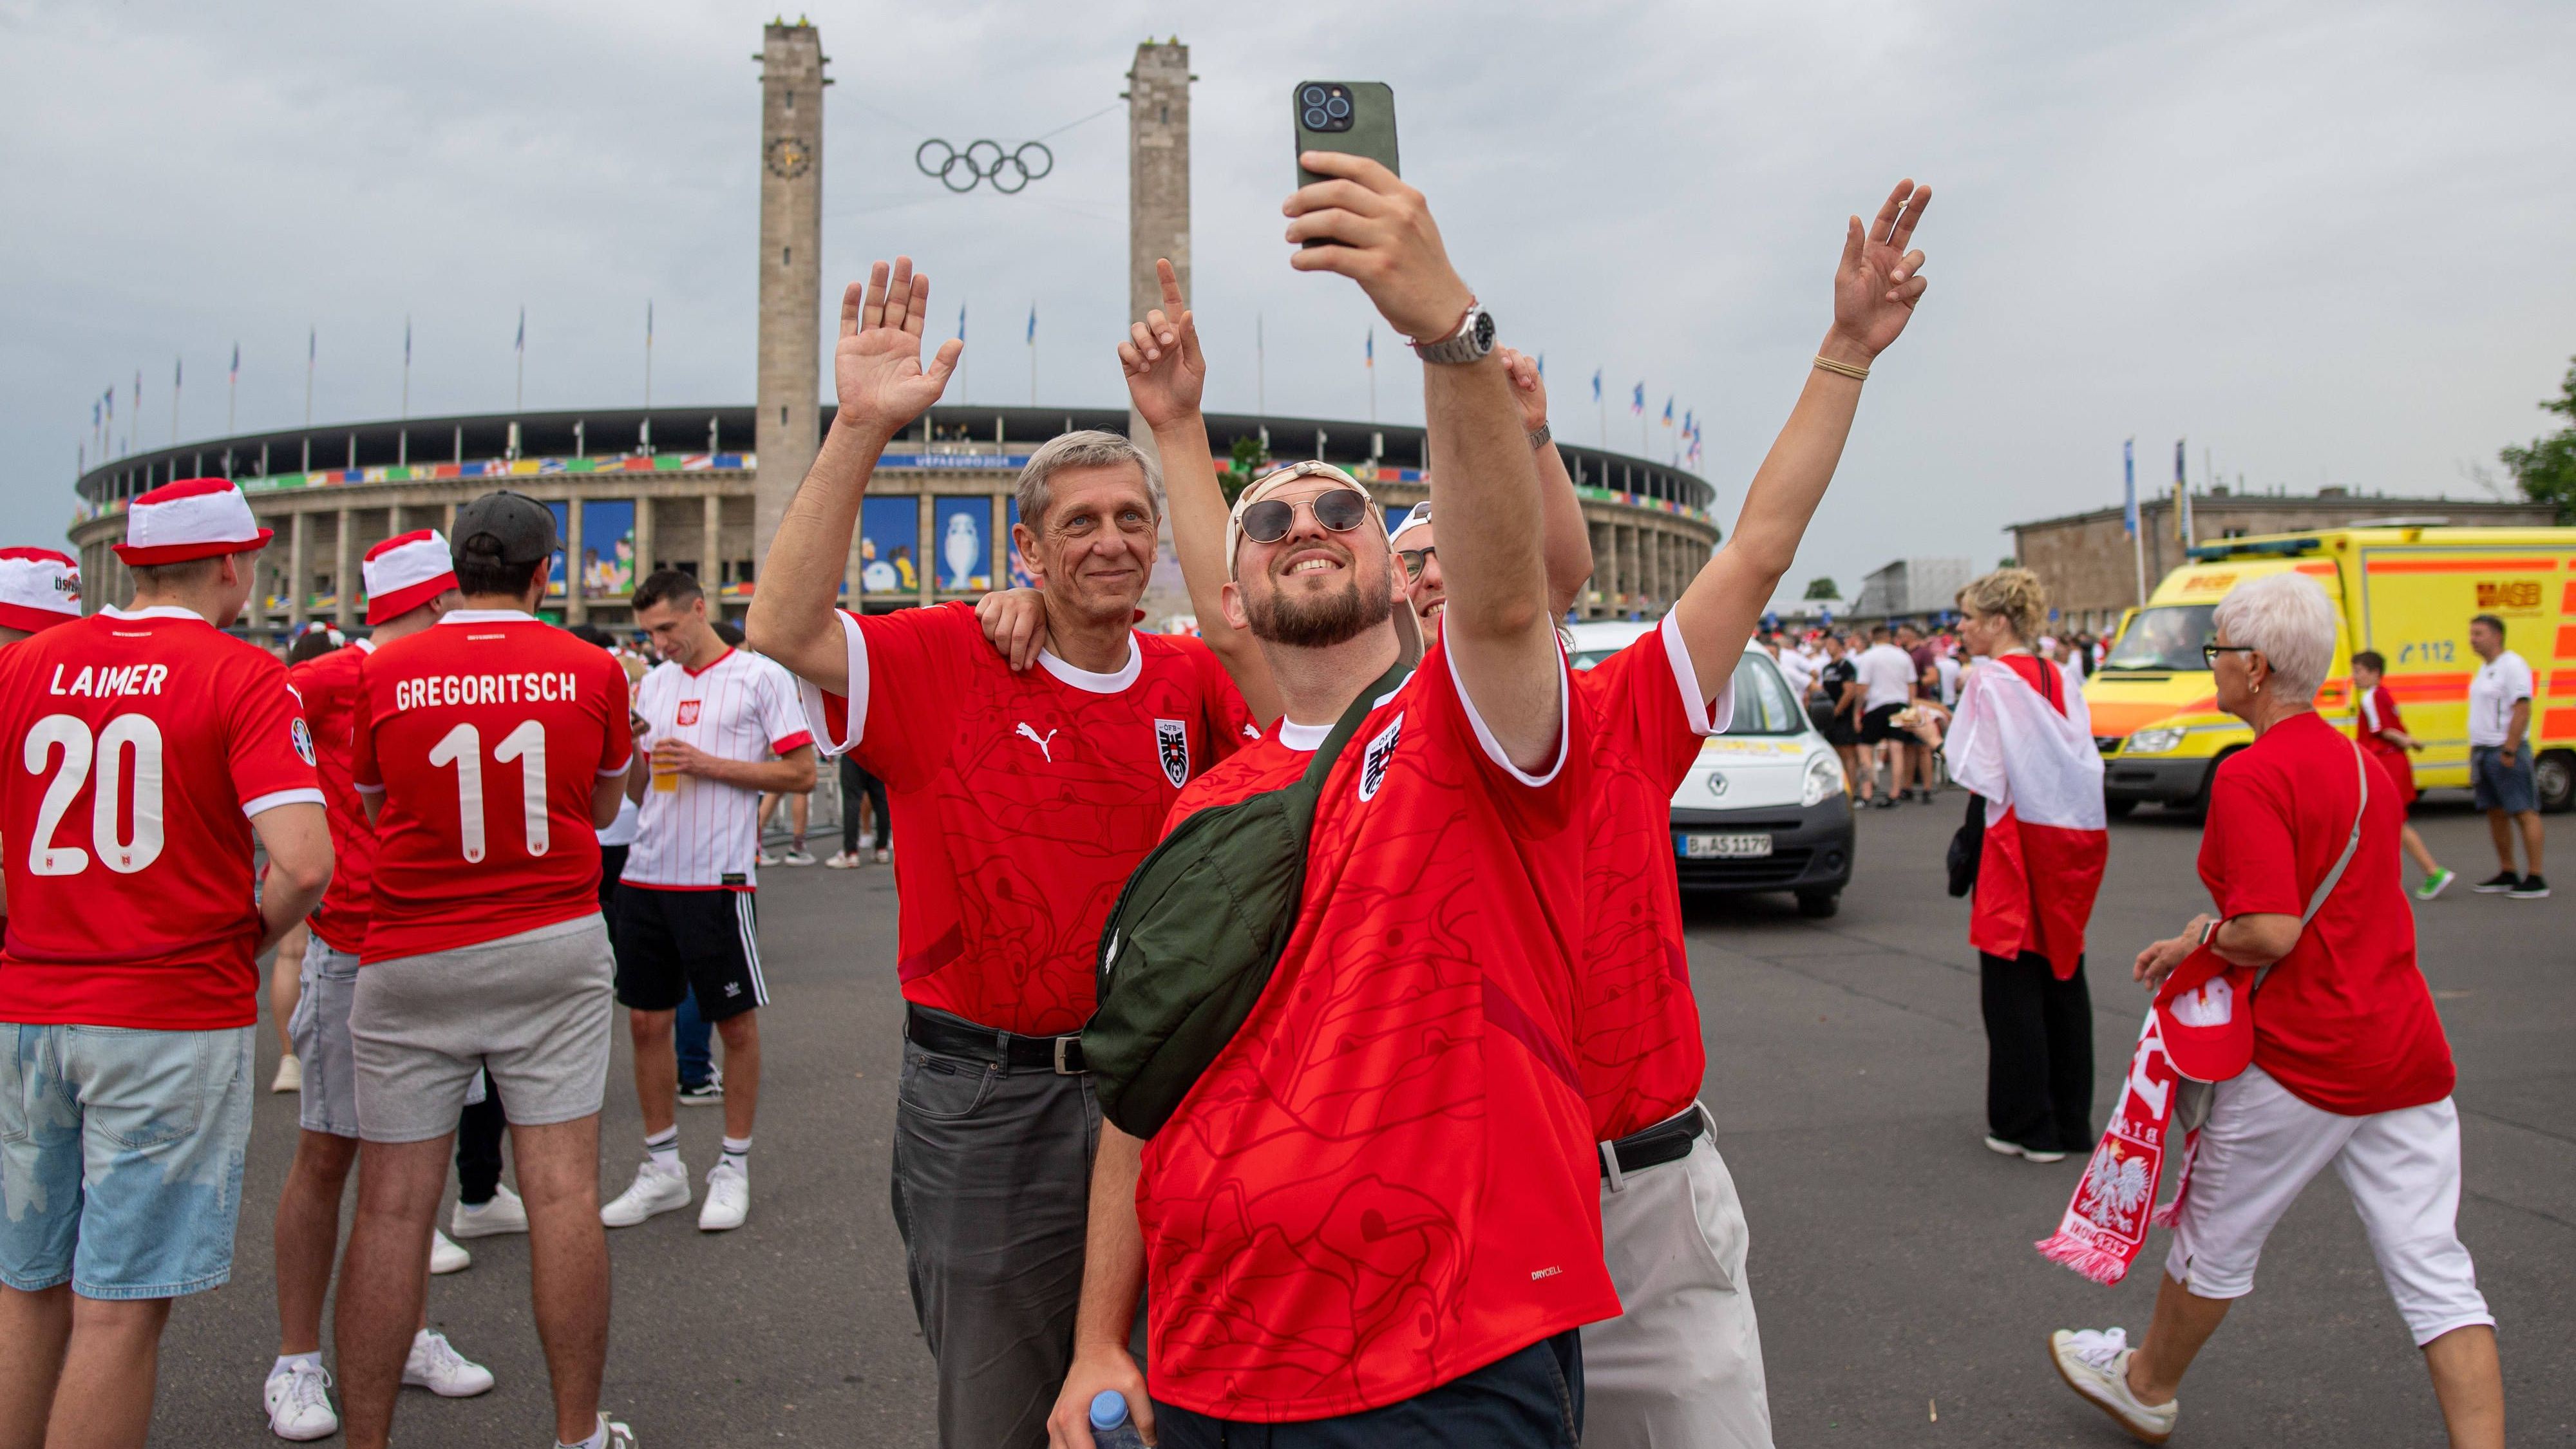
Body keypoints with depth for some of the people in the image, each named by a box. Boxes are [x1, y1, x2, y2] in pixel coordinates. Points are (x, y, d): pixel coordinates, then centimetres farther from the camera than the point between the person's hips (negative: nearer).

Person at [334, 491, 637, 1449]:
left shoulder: (384, 673, -3)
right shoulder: (591, 670, -3)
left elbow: (374, 805, 11)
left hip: (410, 963, 0)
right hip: (554, 949, 0)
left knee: (393, 1207, 5)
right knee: (563, 1189, 3)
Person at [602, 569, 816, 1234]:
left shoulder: (761, 677, -3)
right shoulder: (651, 685, 14)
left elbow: (801, 774, -8)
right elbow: (636, 790, 17)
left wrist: (706, 764, -14)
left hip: (719, 877, -6)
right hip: (647, 874, 6)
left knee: (736, 1023, 3)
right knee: (647, 1020, 9)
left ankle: (733, 1167, 17)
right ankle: (662, 1167, 22)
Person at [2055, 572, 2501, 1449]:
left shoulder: (2251, 775, -17)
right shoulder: (2363, 762, 11)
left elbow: (2271, 932, -25)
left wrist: (2204, 938, -4)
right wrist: (2206, 943, 16)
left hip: (2301, 1055, -7)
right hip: (2407, 1049, 7)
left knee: (2217, 1239, 14)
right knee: (2434, 1271, 8)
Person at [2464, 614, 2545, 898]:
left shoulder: (2512, 666, -11)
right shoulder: (2484, 669, 17)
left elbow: (2521, 711, -18)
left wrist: (2509, 751, -22)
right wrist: (2475, 753, 20)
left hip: (2506, 751, -9)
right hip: (2483, 751, 9)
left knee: (2524, 812, -6)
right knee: (2495, 813, 12)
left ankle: (2535, 879, -4)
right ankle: (2507, 874, 20)